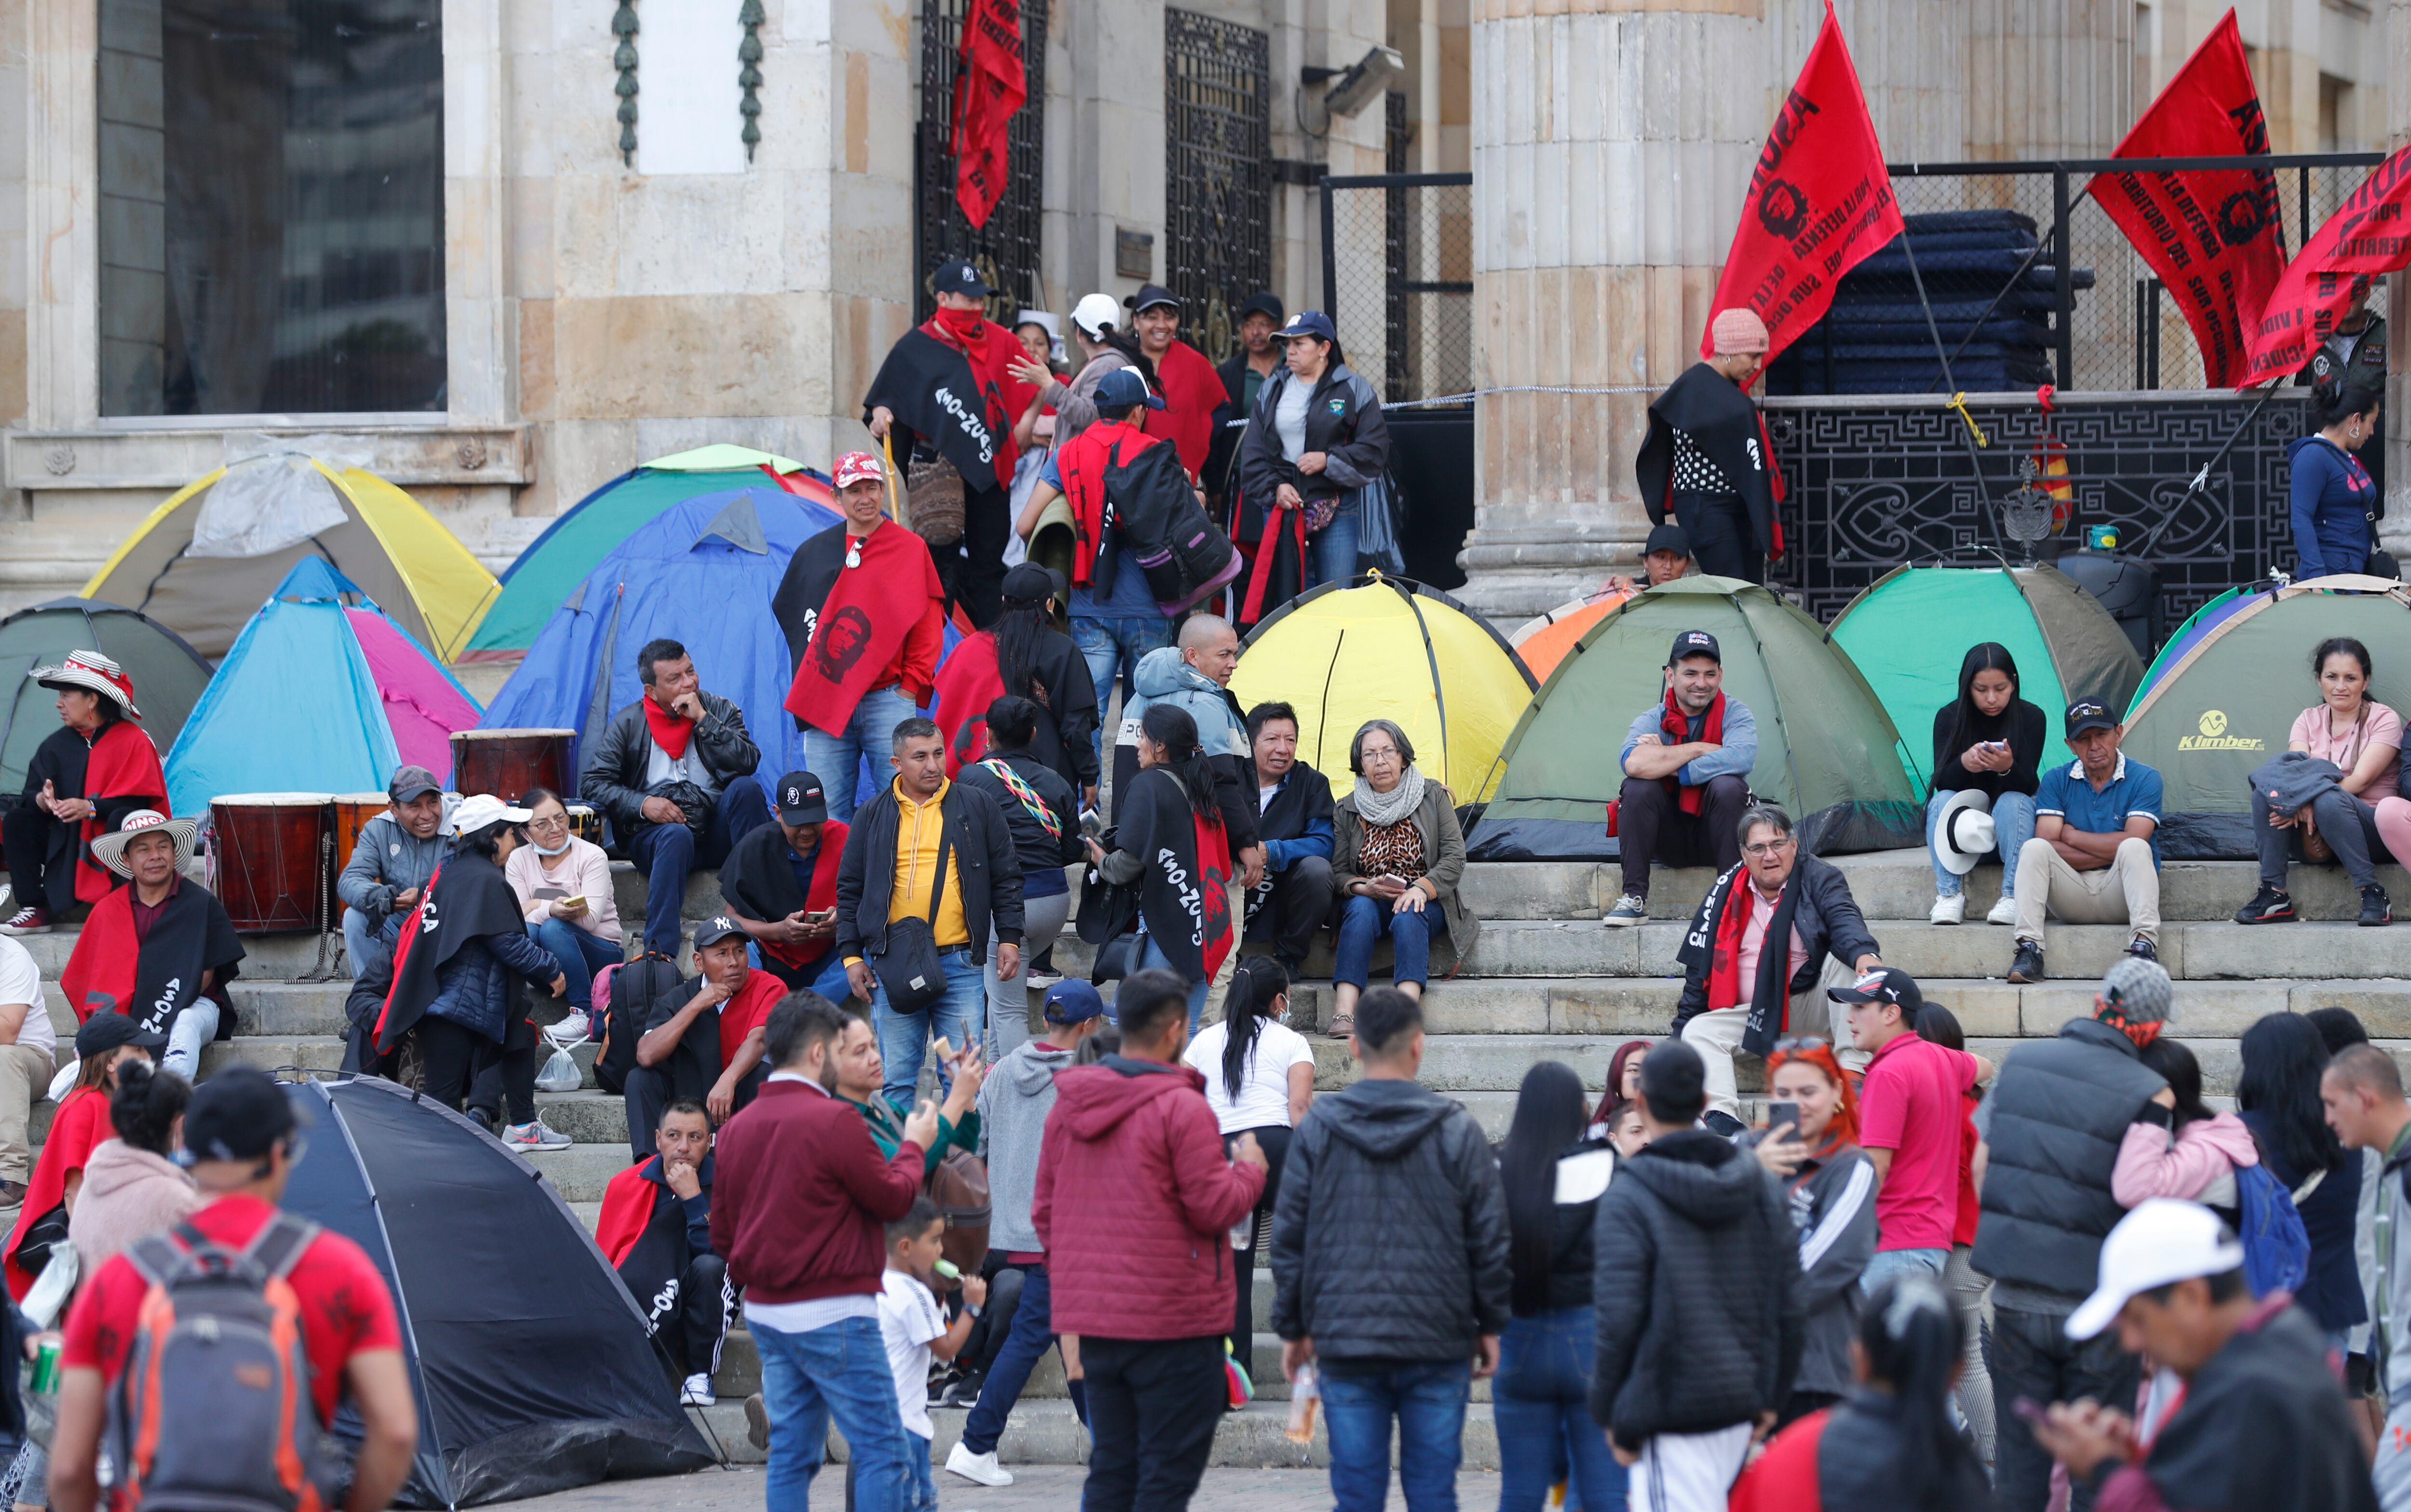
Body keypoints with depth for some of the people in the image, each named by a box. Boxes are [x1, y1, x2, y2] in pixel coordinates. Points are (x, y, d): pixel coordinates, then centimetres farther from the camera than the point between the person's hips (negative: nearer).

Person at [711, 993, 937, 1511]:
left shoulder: (736, 1129, 9)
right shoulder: (834, 1121, -15)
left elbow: (722, 1234, 14)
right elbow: (894, 1198, -8)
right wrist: (914, 1147, 8)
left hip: (765, 1313, 8)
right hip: (833, 1313, -8)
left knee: (791, 1454, 10)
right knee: (880, 1452, -3)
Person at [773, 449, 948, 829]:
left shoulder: (911, 549, 6)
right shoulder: (814, 552, 14)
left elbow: (929, 627, 3)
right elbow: (789, 613, 19)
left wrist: (910, 689, -4)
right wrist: (808, 684, 8)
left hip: (889, 701, -3)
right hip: (826, 701, 3)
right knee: (829, 815, -1)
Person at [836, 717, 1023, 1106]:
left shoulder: (976, 809, 8)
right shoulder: (874, 817, 9)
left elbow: (1006, 877, 12)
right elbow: (849, 890, 13)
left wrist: (1009, 939, 4)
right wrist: (851, 956, 5)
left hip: (959, 962, -1)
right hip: (892, 964, 1)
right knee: (896, 1078, 3)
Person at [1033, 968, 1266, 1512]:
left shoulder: (1068, 1105, 8)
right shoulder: (1181, 1108, -14)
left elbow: (1044, 1209, 13)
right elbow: (1215, 1207, -14)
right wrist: (1250, 1170, 5)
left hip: (1094, 1321, 7)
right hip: (1175, 1321, -7)